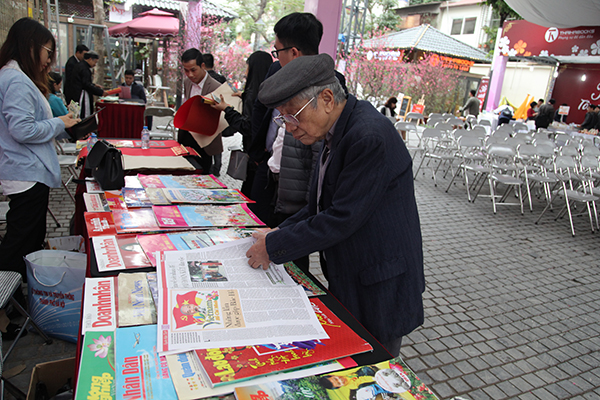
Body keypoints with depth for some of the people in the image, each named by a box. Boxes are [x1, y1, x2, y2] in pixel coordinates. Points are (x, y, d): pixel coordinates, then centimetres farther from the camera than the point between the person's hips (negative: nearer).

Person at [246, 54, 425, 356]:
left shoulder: (371, 137, -26)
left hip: (379, 295, -9)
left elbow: (343, 217, -25)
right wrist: (281, 232, 1)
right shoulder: (337, 131, 4)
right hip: (346, 285, 9)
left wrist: (274, 247, -17)